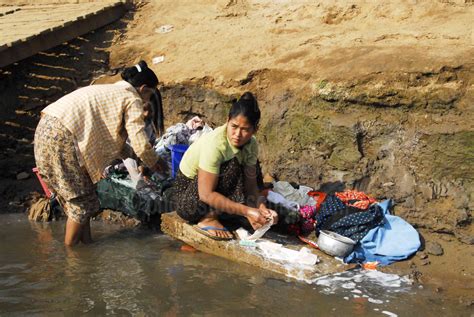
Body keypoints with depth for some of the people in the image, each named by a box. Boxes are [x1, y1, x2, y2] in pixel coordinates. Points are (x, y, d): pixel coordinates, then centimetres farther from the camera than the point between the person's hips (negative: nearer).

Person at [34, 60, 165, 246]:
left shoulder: (111, 91, 26)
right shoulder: (132, 99, 0)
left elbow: (111, 137, 32)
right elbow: (140, 143, -5)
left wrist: (130, 157, 33)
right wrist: (154, 164, 13)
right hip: (62, 136, -9)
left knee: (84, 196, 16)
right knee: (81, 199, 2)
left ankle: (86, 241, 22)